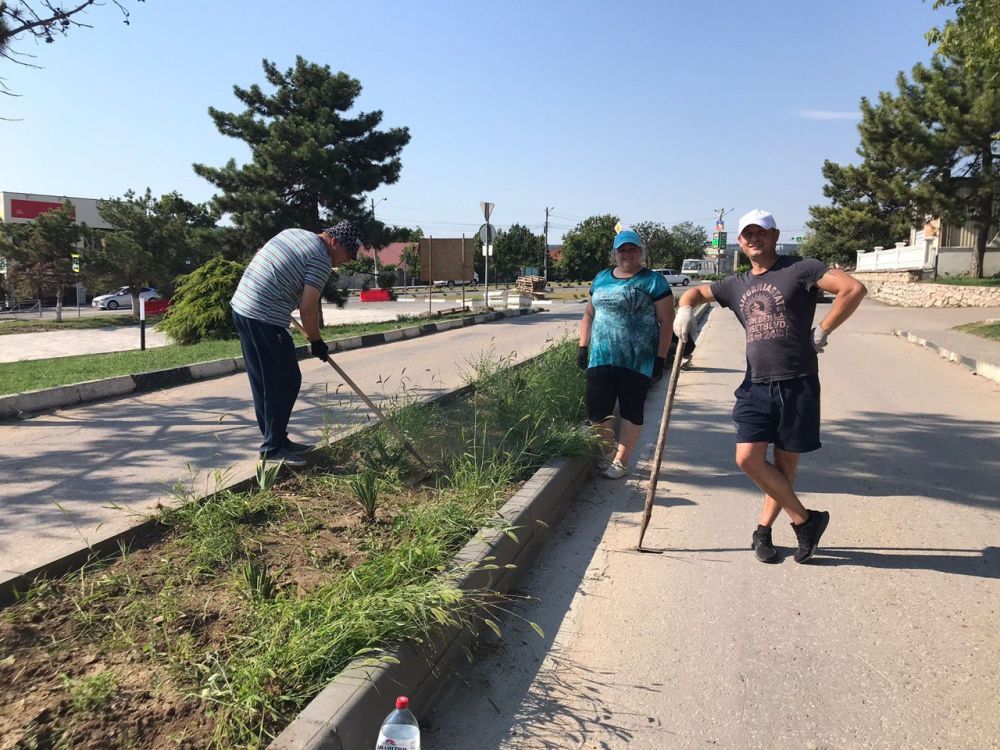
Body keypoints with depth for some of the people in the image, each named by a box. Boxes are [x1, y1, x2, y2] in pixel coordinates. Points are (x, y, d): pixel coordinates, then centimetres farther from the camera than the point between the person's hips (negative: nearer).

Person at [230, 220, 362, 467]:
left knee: (262, 382, 14)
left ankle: (275, 440, 24)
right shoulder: (321, 259, -11)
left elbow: (261, 256, 28)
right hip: (265, 319, -10)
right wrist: (316, 342, -2)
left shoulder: (292, 233, 16)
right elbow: (308, 308, -15)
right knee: (286, 381, 0)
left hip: (240, 306, 10)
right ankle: (272, 447, 6)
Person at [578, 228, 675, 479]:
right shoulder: (601, 278, 15)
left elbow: (666, 321, -4)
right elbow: (589, 314, 20)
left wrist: (660, 357, -9)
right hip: (600, 358, 4)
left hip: (636, 361, -4)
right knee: (597, 409, 4)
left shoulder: (653, 281, -1)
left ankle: (620, 460, 15)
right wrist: (583, 347, 12)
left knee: (630, 410, 4)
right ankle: (606, 452, 25)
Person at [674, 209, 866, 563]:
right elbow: (697, 292, 28)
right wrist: (685, 309, 6)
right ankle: (806, 520, 12)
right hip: (756, 386, 4)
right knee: (748, 458, -6)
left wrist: (822, 331, -9)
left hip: (797, 384, -4)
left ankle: (763, 531, 23)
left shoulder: (800, 269, -2)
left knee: (785, 463, 5)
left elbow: (854, 288, -10)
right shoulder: (736, 285, 14)